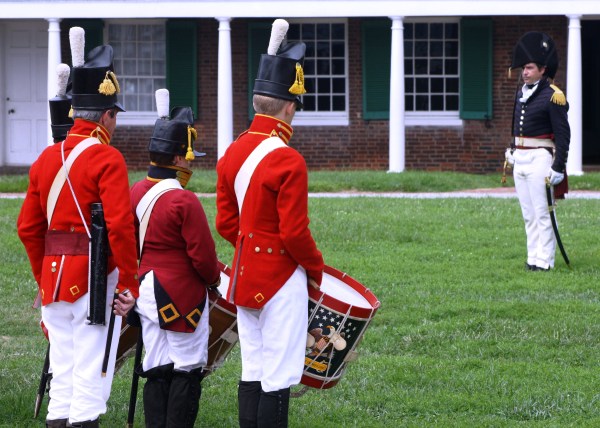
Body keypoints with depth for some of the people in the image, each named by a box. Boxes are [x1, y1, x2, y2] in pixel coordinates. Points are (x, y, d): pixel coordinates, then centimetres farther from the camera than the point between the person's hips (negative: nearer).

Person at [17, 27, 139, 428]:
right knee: (91, 378, -4)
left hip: (55, 278, 7)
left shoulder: (47, 158, 10)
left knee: (62, 374, 12)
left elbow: (28, 226, 14)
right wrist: (129, 285, -11)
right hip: (96, 283, -6)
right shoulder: (107, 159, -10)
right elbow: (121, 226, -18)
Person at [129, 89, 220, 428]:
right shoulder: (185, 202, -18)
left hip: (147, 294, 7)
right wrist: (215, 279, 4)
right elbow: (203, 255, -15)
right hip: (183, 297, -7)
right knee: (187, 371, 0)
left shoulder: (136, 193, 5)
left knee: (157, 370, 10)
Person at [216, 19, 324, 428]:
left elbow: (226, 223, 11)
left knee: (253, 372, 13)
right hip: (282, 281, -8)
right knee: (278, 379, -4)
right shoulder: (287, 161, -19)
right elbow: (295, 233, -18)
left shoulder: (233, 153, 6)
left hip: (246, 275, 8)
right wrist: (316, 268, -3)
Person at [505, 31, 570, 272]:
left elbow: (563, 134, -13)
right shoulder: (522, 93, 12)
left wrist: (558, 167, -17)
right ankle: (533, 256, 15)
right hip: (520, 159, 8)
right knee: (528, 214, 10)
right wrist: (512, 151, 21)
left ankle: (545, 260, -2)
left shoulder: (552, 96, -11)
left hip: (540, 159, -8)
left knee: (542, 213, -5)